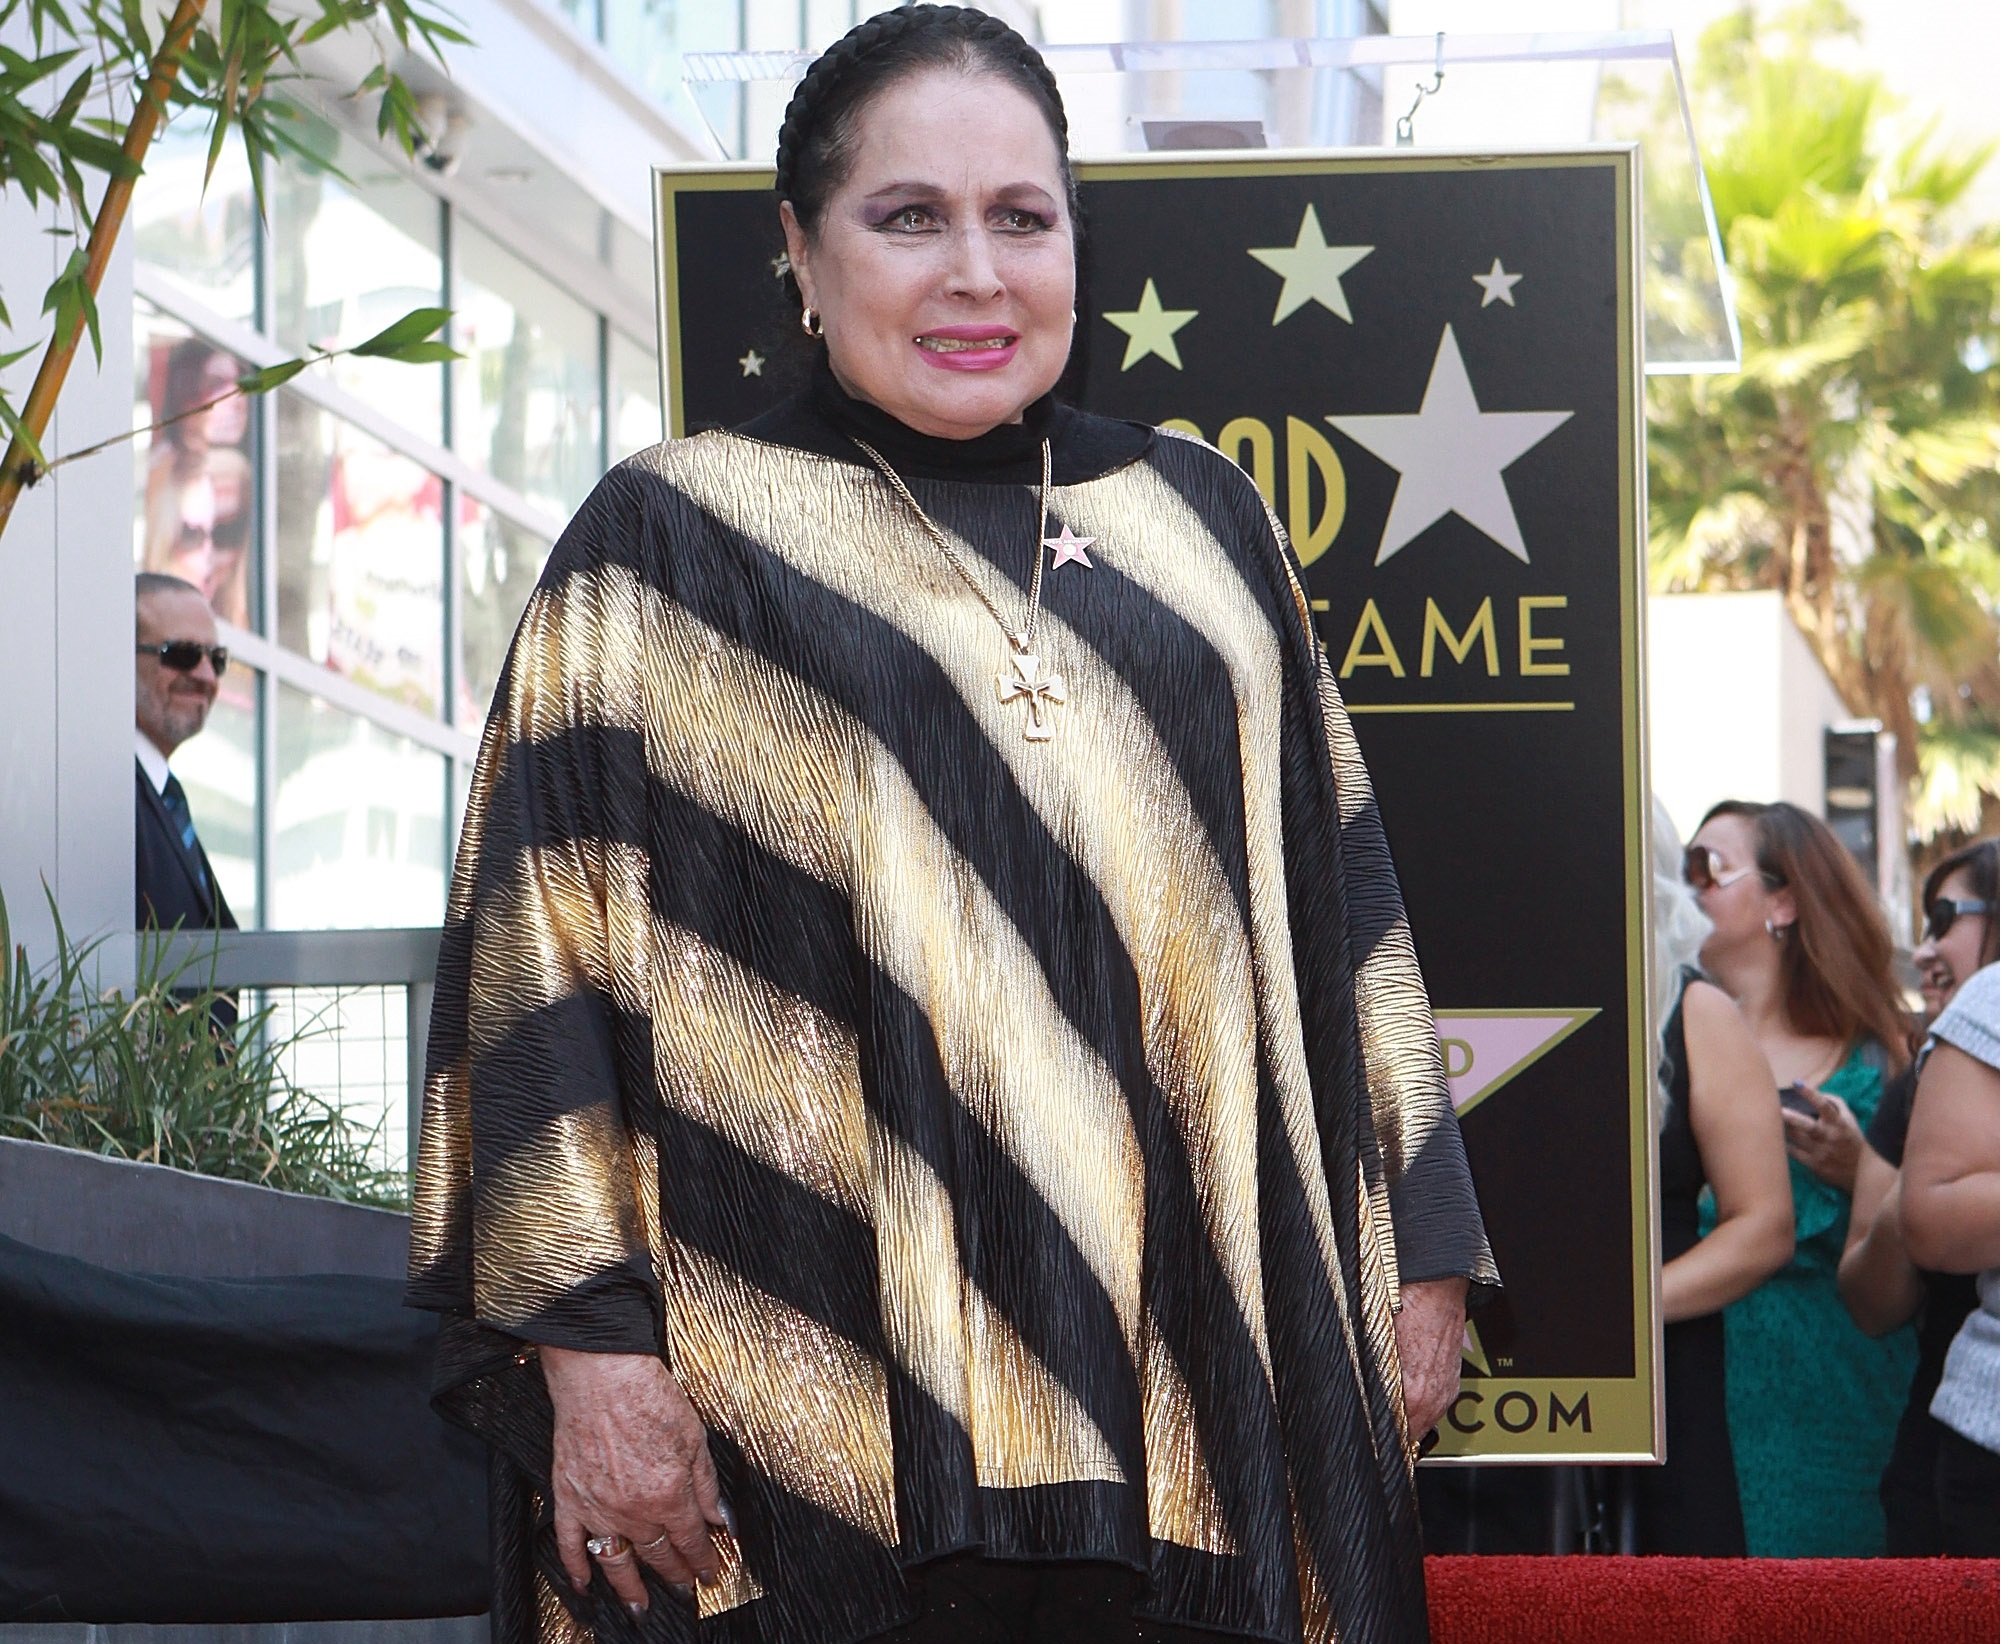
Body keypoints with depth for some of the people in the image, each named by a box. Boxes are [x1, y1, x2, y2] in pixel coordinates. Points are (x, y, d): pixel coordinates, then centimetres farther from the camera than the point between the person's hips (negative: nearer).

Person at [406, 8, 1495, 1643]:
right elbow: (541, 949, -2)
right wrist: (593, 1345, -11)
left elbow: (1334, 899, 16)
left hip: (1187, 1375, 3)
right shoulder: (673, 543, 4)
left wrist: (1417, 1259, 10)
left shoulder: (1194, 520, 15)